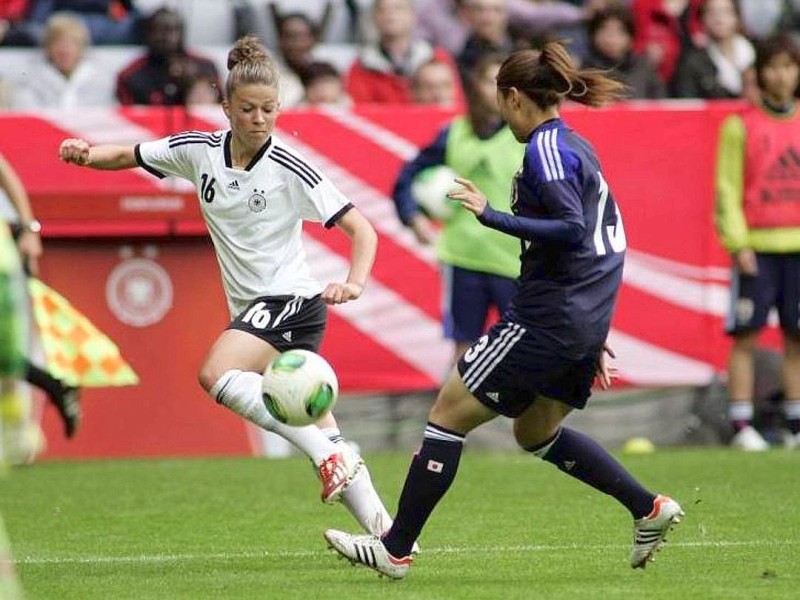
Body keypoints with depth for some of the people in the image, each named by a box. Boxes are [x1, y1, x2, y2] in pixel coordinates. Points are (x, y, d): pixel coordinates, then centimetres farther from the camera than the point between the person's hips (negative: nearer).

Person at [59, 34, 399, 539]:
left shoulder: (290, 168, -13)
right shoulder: (200, 151, 2)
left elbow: (362, 231, -13)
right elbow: (129, 156, 13)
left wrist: (354, 283, -31)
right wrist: (87, 155, -8)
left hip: (290, 300, -6)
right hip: (254, 309, 6)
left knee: (216, 374, -29)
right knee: (316, 429, 5)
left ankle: (330, 456, -27)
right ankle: (385, 533, 10)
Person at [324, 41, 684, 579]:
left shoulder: (546, 148, -12)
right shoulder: (578, 147, 16)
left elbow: (572, 228, -24)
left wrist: (492, 216, -21)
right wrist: (597, 336, 24)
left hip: (547, 319, -10)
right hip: (586, 322, 10)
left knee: (450, 413, -2)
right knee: (537, 434, 24)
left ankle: (396, 549, 1)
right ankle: (649, 508, 18)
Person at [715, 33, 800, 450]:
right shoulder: (741, 127, 0)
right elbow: (728, 189, -2)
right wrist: (738, 243, -10)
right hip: (758, 247, -3)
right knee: (745, 336, -4)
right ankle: (742, 427, -2)